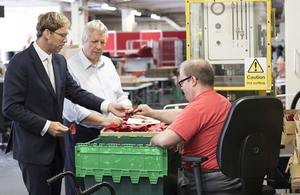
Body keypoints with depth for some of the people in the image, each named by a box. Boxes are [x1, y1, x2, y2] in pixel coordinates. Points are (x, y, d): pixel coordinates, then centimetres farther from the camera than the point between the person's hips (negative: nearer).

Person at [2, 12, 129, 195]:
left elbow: (75, 92, 6)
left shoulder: (60, 61, 10)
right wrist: (46, 126, -19)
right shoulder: (20, 63, -14)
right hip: (33, 147, -7)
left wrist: (108, 105, -8)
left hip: (56, 145, 7)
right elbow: (11, 107, -16)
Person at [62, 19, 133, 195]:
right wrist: (104, 121, -24)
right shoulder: (71, 67, -10)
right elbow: (74, 109, -17)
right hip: (81, 134, -6)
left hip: (106, 134, 6)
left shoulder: (108, 63, 13)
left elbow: (120, 95, 18)